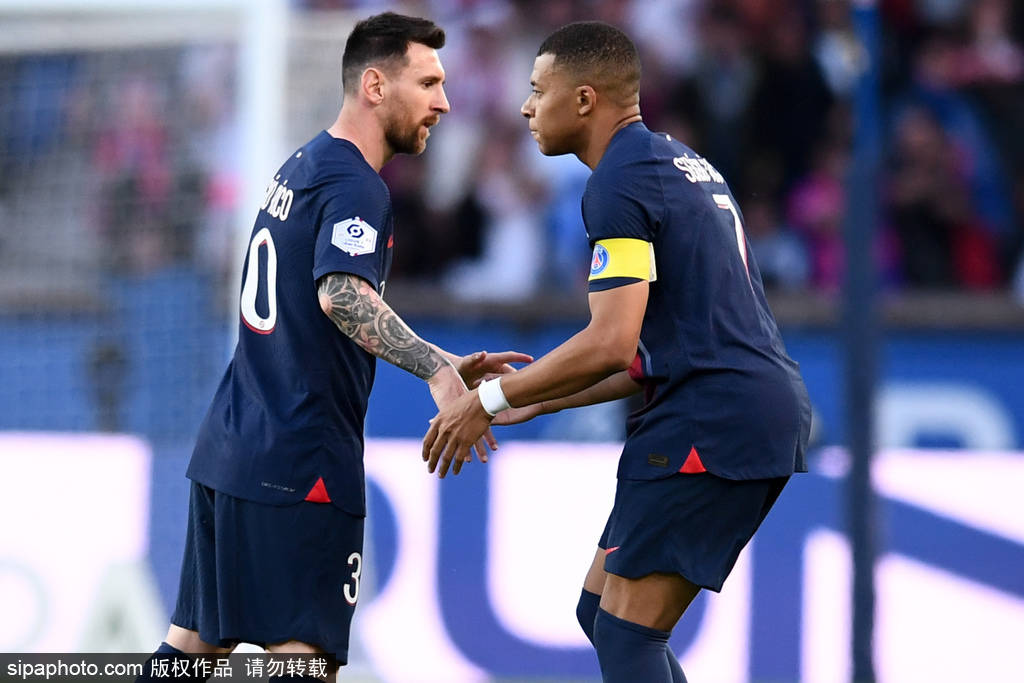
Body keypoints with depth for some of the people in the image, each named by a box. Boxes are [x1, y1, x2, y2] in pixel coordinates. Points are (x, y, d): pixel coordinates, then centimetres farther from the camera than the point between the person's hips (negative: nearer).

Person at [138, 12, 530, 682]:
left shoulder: (299, 168, 18)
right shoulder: (354, 187, -12)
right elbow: (342, 295, -30)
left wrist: (444, 365, 18)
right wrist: (437, 368, -39)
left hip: (226, 450, 9)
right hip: (299, 465, -9)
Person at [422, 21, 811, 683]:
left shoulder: (620, 182, -11)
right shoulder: (682, 160, 21)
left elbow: (611, 344, -19)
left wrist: (490, 400, -8)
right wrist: (543, 400, 24)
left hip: (714, 417, -10)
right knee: (602, 611, 14)